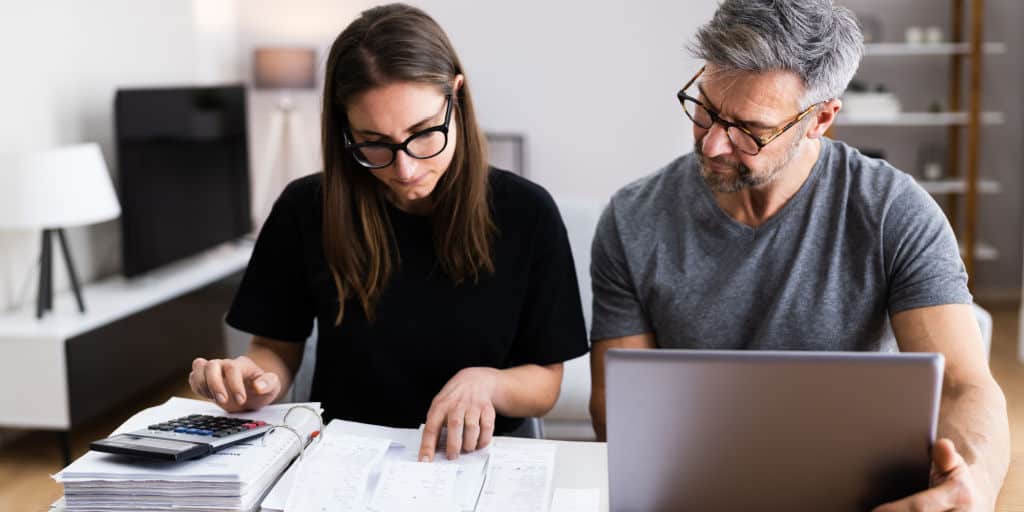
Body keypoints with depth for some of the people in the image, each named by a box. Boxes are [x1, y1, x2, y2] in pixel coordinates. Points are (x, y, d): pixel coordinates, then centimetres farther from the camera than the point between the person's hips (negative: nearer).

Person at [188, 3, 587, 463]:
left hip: (471, 461, -1)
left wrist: (486, 383, -21)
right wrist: (259, 381, -16)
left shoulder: (526, 214, -9)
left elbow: (545, 383, -1)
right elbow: (277, 348, 6)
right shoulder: (306, 210, -6)